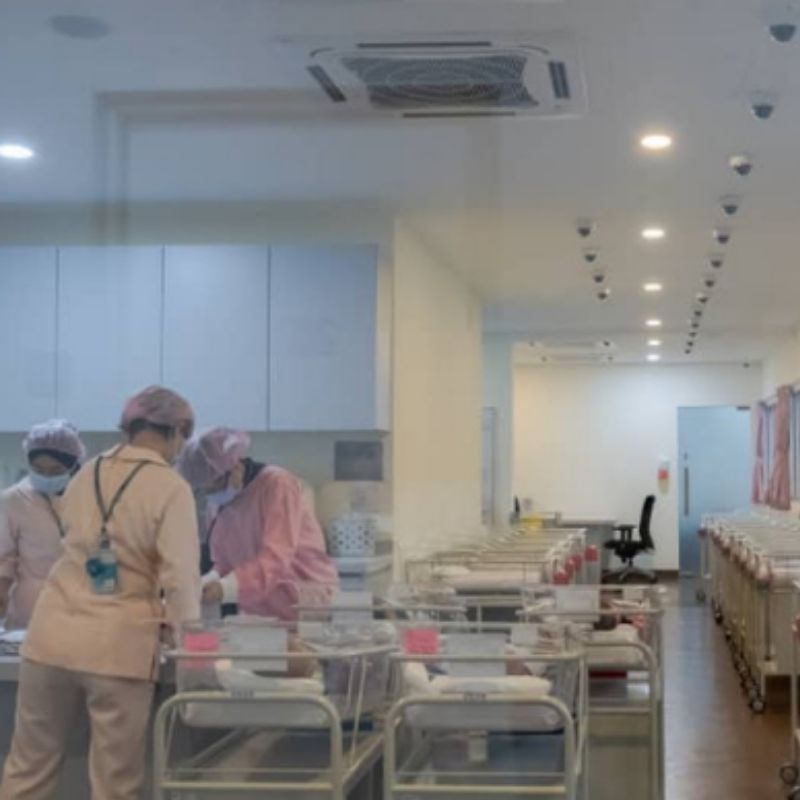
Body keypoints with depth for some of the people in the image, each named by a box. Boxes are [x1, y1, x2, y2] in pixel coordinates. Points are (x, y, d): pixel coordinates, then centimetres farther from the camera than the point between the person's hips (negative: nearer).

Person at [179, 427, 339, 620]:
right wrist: (204, 584, -14)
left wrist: (226, 588, -36)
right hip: (258, 615, 6)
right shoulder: (220, 502, 6)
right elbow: (226, 563, 8)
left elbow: (276, 558, -24)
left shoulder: (277, 484, -15)